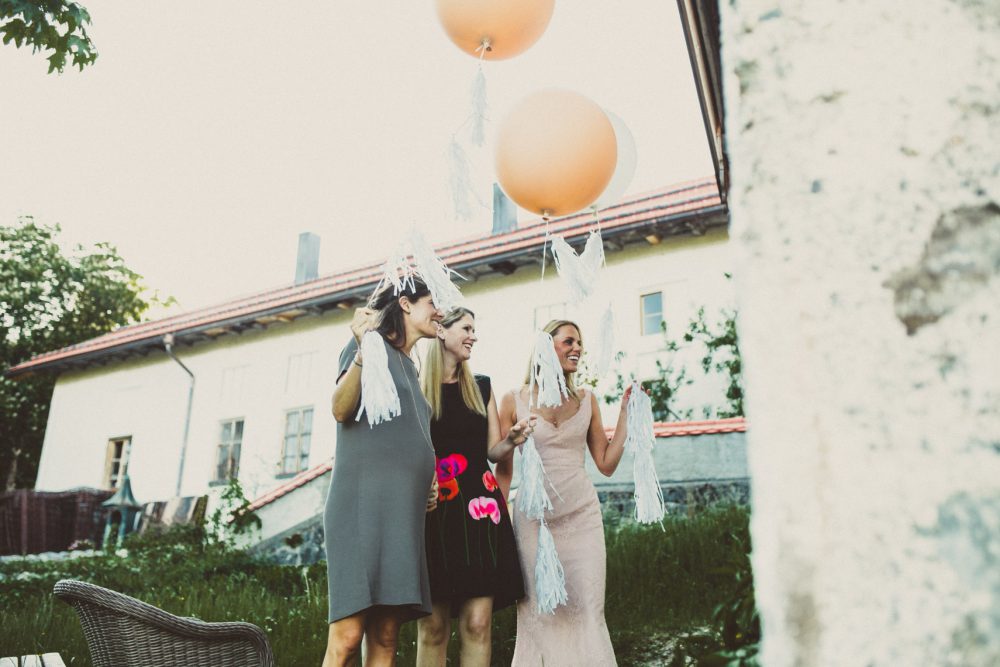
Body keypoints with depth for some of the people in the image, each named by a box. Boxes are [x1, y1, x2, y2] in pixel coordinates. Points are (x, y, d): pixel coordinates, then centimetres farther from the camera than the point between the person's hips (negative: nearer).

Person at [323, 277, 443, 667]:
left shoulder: (408, 366, 25)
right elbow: (341, 409, -12)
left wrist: (427, 487, 13)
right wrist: (364, 349, -25)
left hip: (402, 511, 8)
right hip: (363, 502, -8)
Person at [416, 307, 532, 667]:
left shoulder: (482, 387, 15)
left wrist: (512, 439, -8)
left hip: (479, 508, 3)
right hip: (433, 513, -3)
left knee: (477, 624, -2)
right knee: (432, 627, -1)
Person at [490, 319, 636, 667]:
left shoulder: (586, 400, 7)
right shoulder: (514, 400, 0)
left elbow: (607, 463, 7)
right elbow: (496, 458, 4)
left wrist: (626, 412, 4)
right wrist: (513, 441, -17)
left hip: (581, 516, 2)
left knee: (587, 609, 0)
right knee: (537, 612, 4)